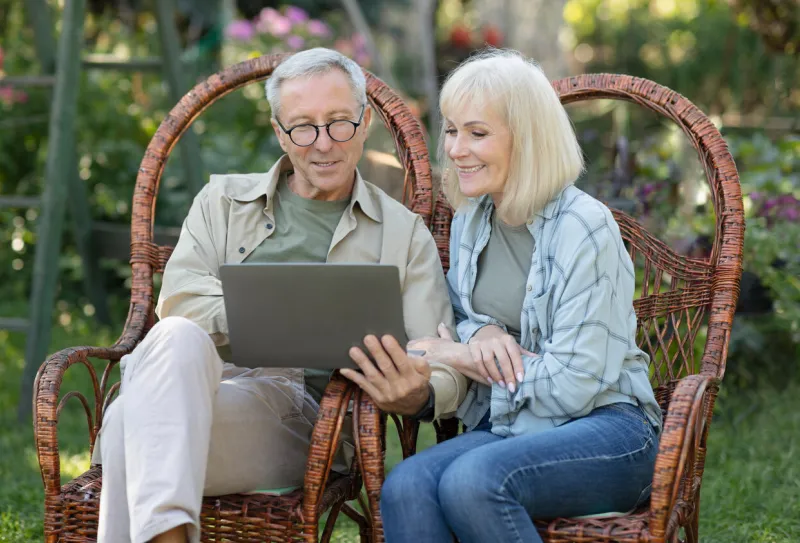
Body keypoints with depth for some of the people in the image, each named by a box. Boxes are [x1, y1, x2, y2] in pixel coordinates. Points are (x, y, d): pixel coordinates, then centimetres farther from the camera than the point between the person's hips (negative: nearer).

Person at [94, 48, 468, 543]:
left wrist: (418, 397, -19)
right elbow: (180, 301, 6)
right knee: (178, 337, -38)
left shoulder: (404, 234, 19)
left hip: (306, 414, -2)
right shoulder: (224, 200, 24)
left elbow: (445, 370, 9)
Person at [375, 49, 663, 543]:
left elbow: (574, 385, -15)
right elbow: (454, 318, 24)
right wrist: (479, 333, -1)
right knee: (405, 488, -27)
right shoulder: (471, 220, 12)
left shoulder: (585, 229, -11)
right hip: (507, 427, 6)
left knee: (471, 480, -35)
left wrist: (466, 358, -8)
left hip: (606, 432, -6)